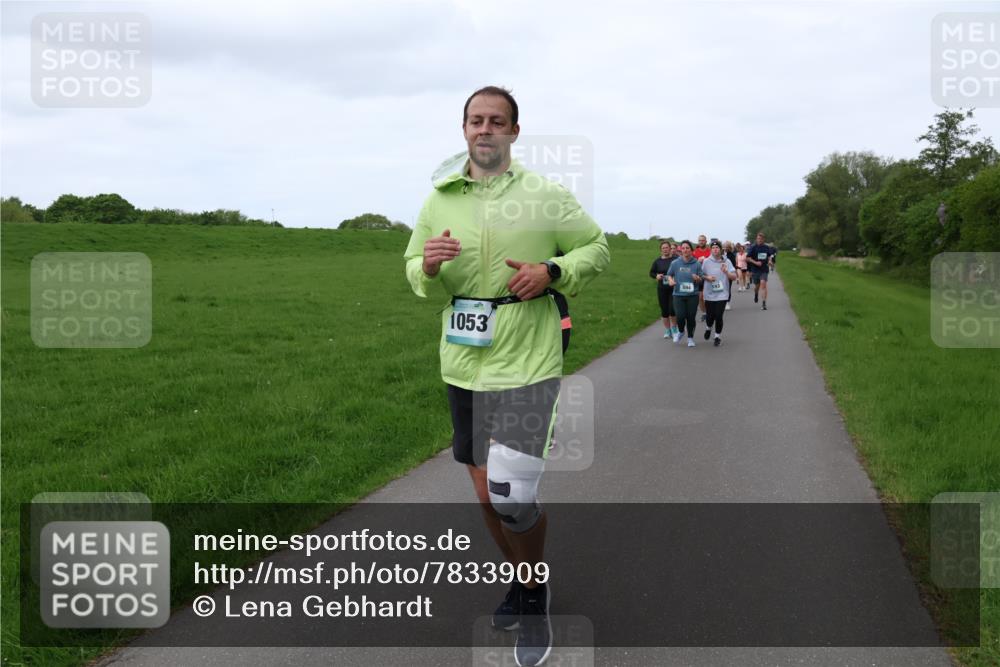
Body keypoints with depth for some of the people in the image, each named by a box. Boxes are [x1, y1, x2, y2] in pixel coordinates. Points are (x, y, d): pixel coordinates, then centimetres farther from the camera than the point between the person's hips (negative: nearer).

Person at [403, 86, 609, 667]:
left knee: (513, 493, -12)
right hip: (464, 363, 5)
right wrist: (428, 266, -10)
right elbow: (414, 271, 14)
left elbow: (598, 249, 6)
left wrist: (552, 271, -13)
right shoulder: (439, 200, 7)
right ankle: (526, 583, 39)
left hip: (527, 364, -4)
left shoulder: (547, 196, -3)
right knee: (487, 492, 14)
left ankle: (535, 597, 16)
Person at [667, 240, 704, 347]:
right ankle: (681, 331, 23)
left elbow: (701, 280, 6)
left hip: (693, 295, 0)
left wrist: (697, 278, -17)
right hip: (678, 294, 0)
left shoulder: (697, 264, -2)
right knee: (680, 316, -10)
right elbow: (669, 275, 12)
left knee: (691, 317, 3)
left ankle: (690, 338, 24)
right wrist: (671, 280, -9)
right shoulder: (675, 263, -1)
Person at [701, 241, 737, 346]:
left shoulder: (727, 261, -1)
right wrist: (707, 278, -12)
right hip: (709, 295, 1)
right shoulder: (706, 261, -1)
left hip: (722, 295, 0)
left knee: (718, 316, -4)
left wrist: (726, 272, -22)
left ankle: (718, 336, 17)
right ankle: (708, 328, 38)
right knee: (710, 316, 3)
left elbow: (734, 277, -4)